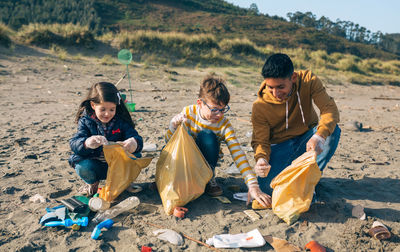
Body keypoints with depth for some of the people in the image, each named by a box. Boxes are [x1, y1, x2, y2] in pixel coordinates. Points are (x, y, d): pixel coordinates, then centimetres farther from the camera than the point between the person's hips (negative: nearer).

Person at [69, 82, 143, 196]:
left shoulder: (121, 121, -4)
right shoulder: (86, 121, -5)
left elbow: (136, 138, -15)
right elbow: (74, 143, -17)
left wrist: (134, 143, -43)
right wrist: (86, 143, -44)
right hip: (95, 165, 0)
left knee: (135, 156, -26)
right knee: (82, 168, -32)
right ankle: (92, 182, 6)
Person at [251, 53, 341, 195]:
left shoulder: (307, 80, -17)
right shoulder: (260, 106, -19)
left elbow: (330, 108, -28)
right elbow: (260, 140, -13)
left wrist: (318, 136, -48)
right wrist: (261, 159, -38)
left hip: (306, 138, 2)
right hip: (280, 145, -1)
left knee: (333, 131, -32)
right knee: (267, 186, -26)